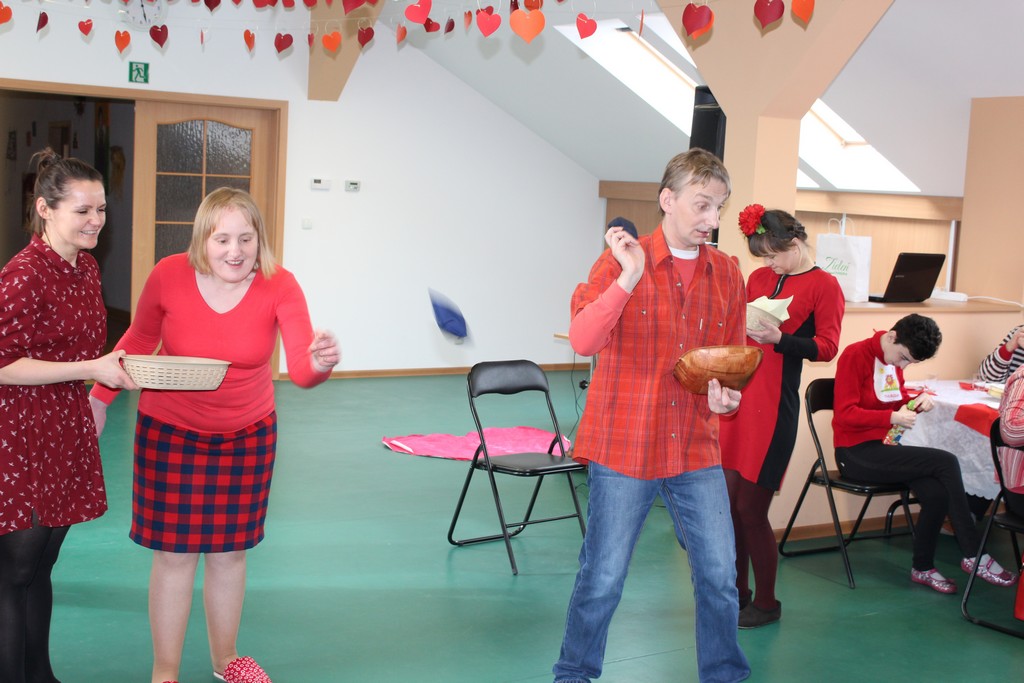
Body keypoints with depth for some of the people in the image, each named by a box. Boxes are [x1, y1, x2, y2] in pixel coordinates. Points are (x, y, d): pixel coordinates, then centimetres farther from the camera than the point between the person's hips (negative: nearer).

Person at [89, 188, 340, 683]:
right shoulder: (169, 276, -16)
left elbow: (300, 368, -27)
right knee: (175, 554, 3)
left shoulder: (278, 286, -17)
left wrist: (320, 364, -49)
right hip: (171, 432, -1)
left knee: (229, 552, 14)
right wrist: (101, 395, 2)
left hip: (247, 434, 2)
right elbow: (139, 339, 3)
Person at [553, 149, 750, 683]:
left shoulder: (726, 273, 7)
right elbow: (582, 340, -19)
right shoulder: (622, 260, -6)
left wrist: (725, 393, -5)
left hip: (696, 450, 4)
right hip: (624, 448, -4)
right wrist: (629, 277, -26)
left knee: (719, 575, 8)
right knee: (602, 580, 4)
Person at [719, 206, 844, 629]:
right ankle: (738, 592, 23)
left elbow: (827, 348, -11)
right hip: (737, 394, 6)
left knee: (751, 508, -4)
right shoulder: (759, 278, 16)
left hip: (774, 403, -6)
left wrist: (778, 339, -25)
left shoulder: (823, 286, -3)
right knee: (729, 501, 8)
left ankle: (766, 604, 12)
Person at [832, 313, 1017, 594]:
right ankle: (974, 555, -9)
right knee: (946, 463, -19)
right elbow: (845, 413, -16)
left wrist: (917, 400, -1)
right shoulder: (855, 355, -12)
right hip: (856, 453, -7)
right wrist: (892, 418, -25)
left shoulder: (895, 361, 11)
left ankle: (923, 568, 1)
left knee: (937, 493, -20)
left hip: (883, 447, 7)